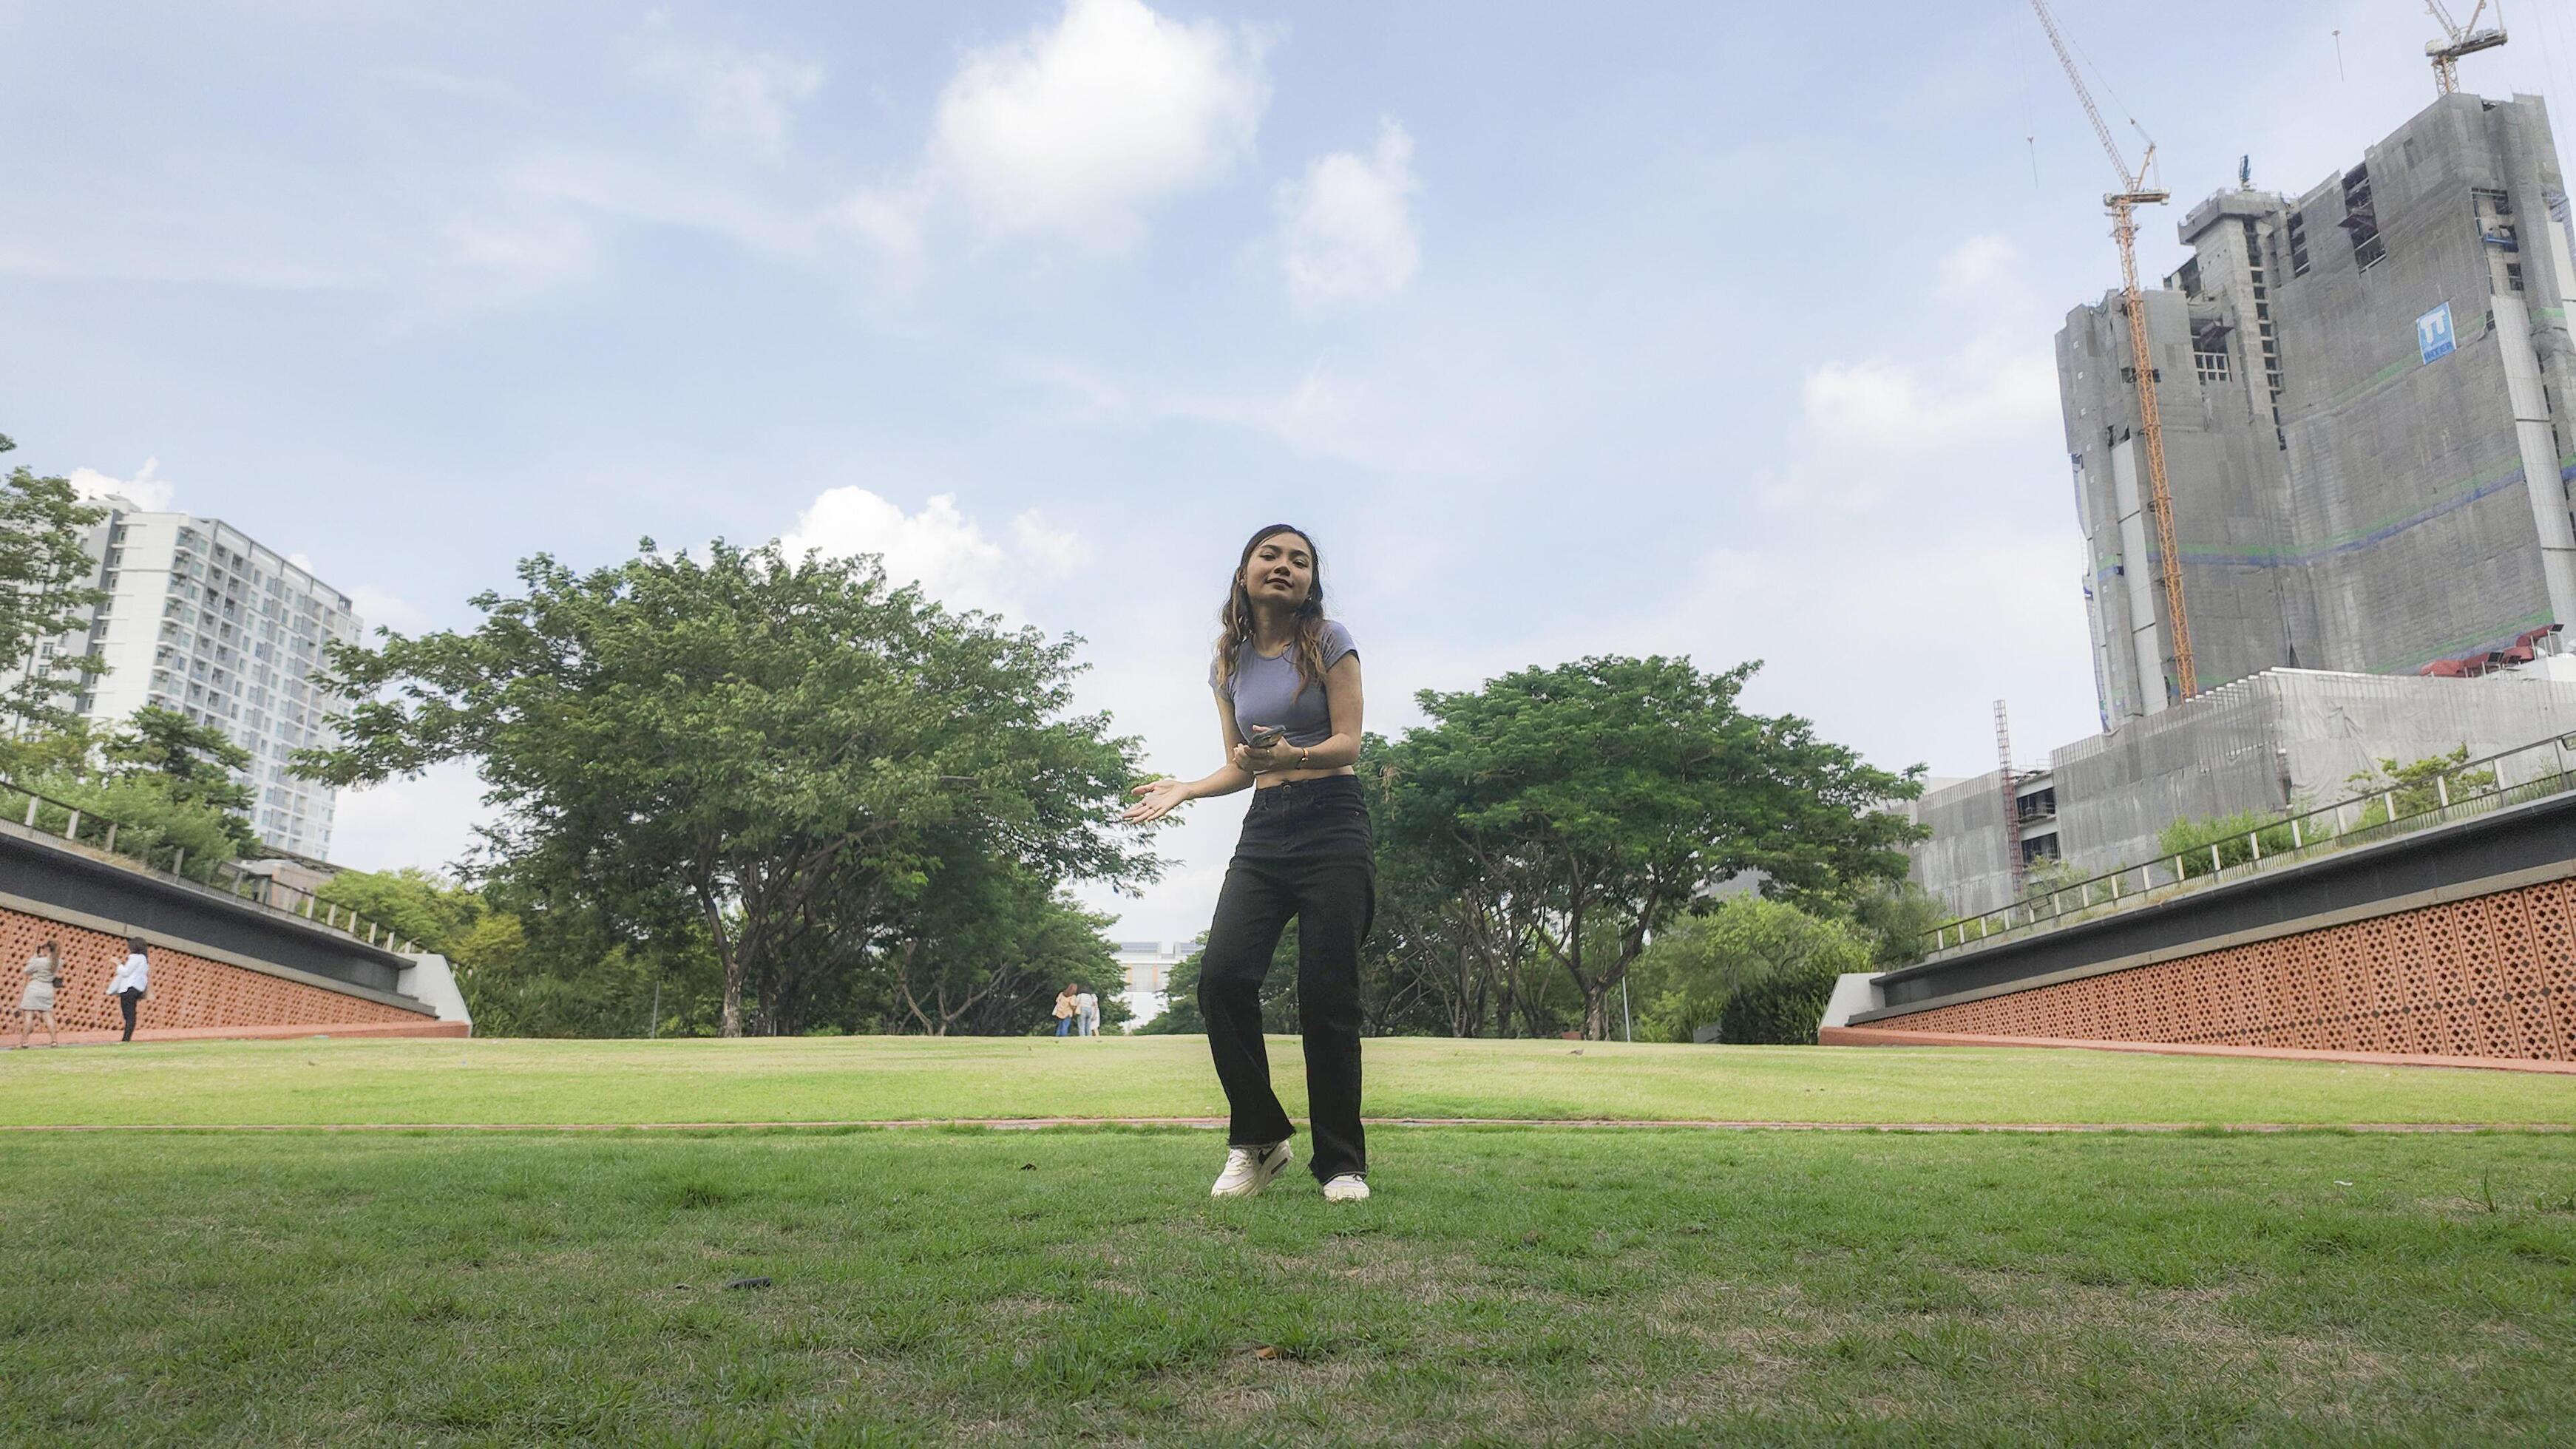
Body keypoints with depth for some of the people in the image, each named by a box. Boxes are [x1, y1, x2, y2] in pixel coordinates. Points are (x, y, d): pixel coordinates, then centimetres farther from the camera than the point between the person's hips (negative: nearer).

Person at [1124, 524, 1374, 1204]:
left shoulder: (1330, 642, 2)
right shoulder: (1230, 664, 14)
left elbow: (1348, 744, -5)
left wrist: (1292, 755, -24)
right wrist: (1182, 789, 4)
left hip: (1332, 823, -4)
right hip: (1263, 831, 4)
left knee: (1326, 994, -9)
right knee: (1222, 976, -14)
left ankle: (1341, 1163, 4)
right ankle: (1258, 1137, 3)